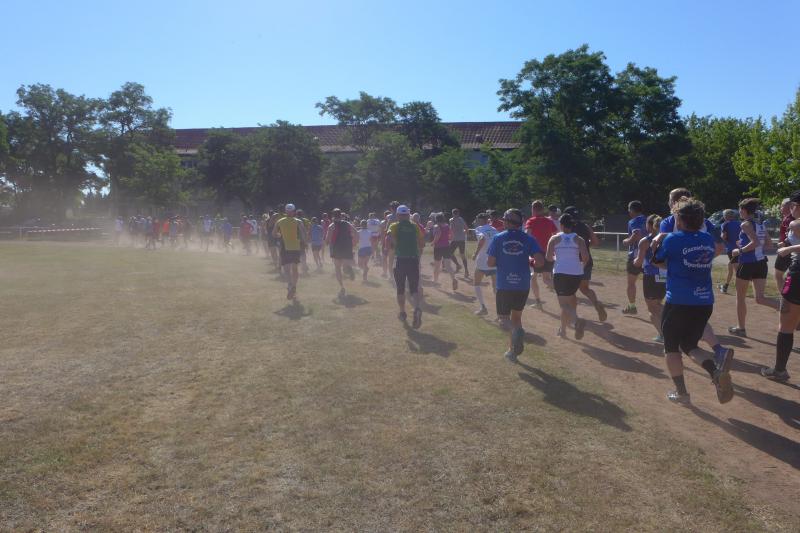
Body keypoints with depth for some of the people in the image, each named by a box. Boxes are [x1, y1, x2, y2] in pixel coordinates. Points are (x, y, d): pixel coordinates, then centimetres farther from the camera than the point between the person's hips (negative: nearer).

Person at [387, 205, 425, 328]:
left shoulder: (394, 226, 0)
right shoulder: (415, 227, 7)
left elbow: (388, 241, -15)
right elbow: (422, 244, 5)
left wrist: (393, 249, 4)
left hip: (400, 261, -1)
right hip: (414, 260, 1)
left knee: (400, 290, 14)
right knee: (414, 289, 2)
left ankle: (402, 313, 26)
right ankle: (417, 309, -24)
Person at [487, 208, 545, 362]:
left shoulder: (498, 238, -3)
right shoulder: (528, 239, -1)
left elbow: (491, 263, -5)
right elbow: (540, 261, -10)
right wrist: (530, 263, 11)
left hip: (504, 285, -2)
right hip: (523, 285, 2)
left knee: (504, 317, 8)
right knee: (516, 315, 22)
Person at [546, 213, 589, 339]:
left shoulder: (555, 238, 1)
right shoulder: (579, 239, 4)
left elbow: (548, 257, -3)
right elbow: (586, 257, -7)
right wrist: (582, 265, 14)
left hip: (560, 273, -3)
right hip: (577, 273, 3)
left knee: (564, 303, -2)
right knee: (570, 298, 22)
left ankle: (576, 320, -32)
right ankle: (563, 329, 28)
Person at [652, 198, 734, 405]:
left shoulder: (672, 239, -8)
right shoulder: (708, 240, 7)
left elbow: (657, 260, 6)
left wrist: (657, 240, 23)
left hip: (678, 302, -5)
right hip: (705, 302, 5)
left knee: (671, 347, 12)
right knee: (690, 345, 19)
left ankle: (681, 393, 13)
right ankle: (717, 371, -10)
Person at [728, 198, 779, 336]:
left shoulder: (746, 224, -12)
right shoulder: (760, 225, 11)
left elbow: (755, 242, -24)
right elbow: (768, 243, 15)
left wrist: (740, 250, -12)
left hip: (747, 264, -7)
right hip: (761, 263, 7)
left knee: (740, 297, 10)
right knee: (760, 298, 5)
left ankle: (741, 328, 18)